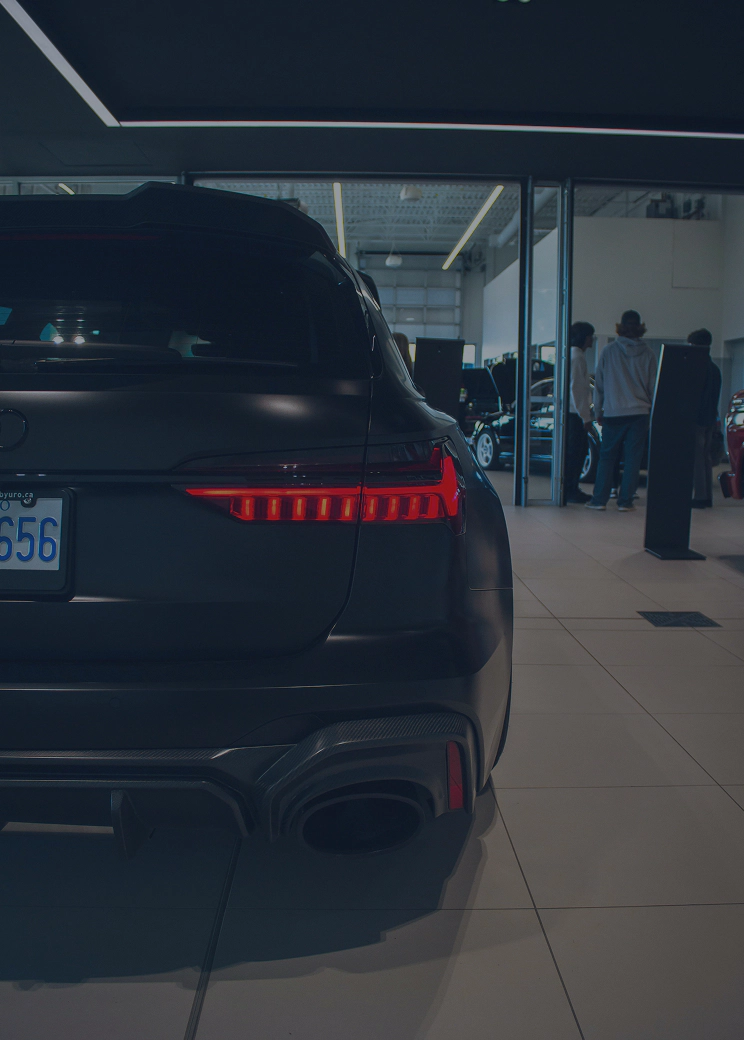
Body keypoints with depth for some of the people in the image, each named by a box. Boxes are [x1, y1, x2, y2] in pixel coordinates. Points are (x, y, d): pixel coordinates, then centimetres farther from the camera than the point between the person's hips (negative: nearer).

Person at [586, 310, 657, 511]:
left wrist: (598, 412, 13)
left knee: (607, 457, 6)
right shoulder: (648, 354, 1)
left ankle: (599, 499, 6)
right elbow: (653, 386, 7)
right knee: (632, 458, 3)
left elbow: (599, 383, 5)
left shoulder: (609, 351, 0)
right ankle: (625, 501, 5)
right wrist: (652, 412, 16)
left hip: (613, 413, 0)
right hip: (639, 413, 0)